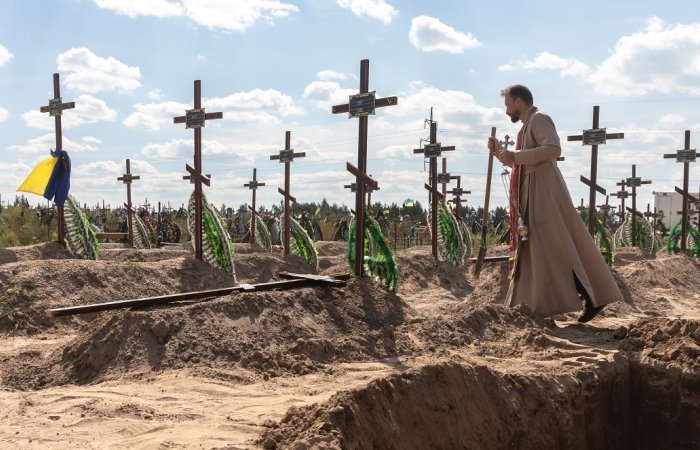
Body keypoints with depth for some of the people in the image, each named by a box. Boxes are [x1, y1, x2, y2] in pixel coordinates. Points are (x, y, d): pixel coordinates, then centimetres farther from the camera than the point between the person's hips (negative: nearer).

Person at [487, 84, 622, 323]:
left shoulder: (539, 119, -7)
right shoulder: (527, 126, 22)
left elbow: (553, 149, -25)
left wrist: (515, 156, -23)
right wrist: (500, 152, 16)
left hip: (545, 195, -10)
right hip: (533, 197, 10)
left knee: (558, 249, -13)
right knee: (533, 250, 11)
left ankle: (592, 299, -11)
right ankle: (536, 304, 16)